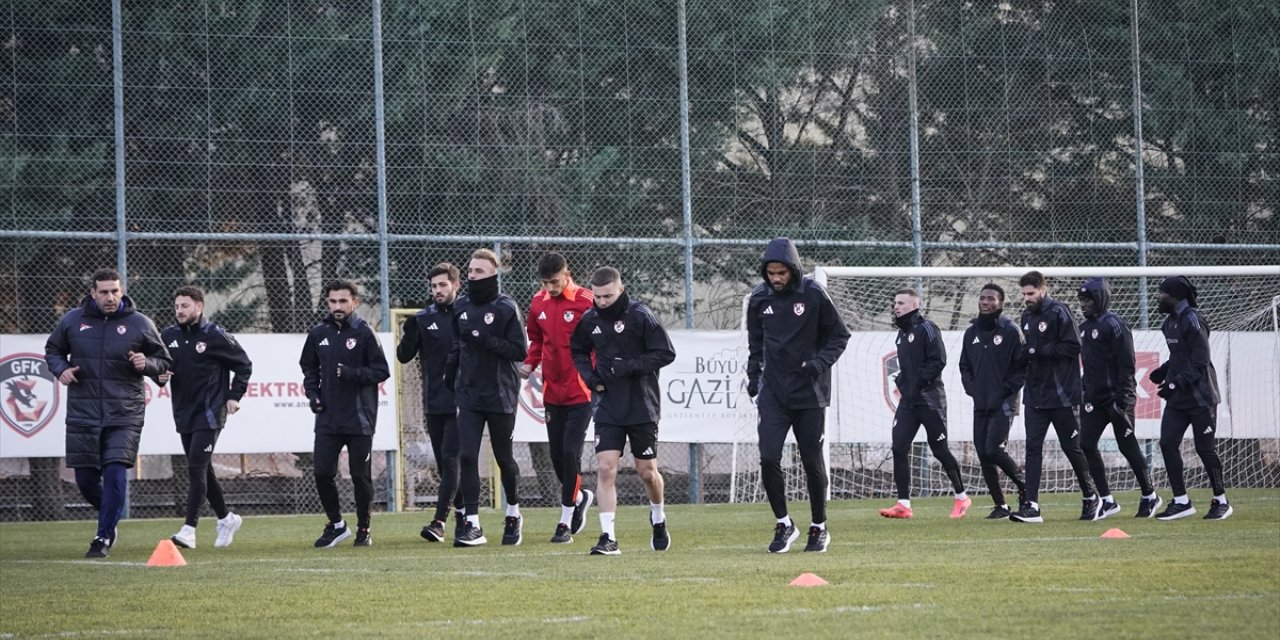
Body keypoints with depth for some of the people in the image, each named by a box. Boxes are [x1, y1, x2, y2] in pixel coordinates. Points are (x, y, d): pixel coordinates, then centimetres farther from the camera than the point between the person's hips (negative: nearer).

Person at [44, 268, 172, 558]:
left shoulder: (140, 324, 1)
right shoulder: (73, 320, 4)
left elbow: (164, 361, 9)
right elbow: (52, 350, 19)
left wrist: (146, 364, -12)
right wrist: (60, 369, -2)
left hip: (124, 415, -2)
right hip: (82, 413, 2)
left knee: (116, 473, -14)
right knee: (85, 479, 4)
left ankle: (104, 538, -6)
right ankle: (110, 515, 33)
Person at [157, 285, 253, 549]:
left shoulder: (215, 336, -9)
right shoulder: (168, 336, 6)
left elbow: (243, 365, 0)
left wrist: (234, 396, -6)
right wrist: (160, 376, -6)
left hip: (209, 413, -6)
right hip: (183, 413, 6)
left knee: (196, 469, -14)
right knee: (203, 470, 13)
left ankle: (189, 529, -17)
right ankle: (226, 519, 30)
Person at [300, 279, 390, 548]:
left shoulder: (364, 333, -5)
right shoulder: (318, 334, 8)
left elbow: (381, 371, -7)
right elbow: (309, 367, 21)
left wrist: (352, 374, -20)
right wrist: (312, 393, 5)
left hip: (359, 420, -4)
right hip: (327, 420, 4)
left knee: (361, 476, 2)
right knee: (322, 473, -1)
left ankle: (363, 528, 15)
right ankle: (336, 524, 15)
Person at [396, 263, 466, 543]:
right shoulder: (423, 318, 8)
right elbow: (404, 356, 6)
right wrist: (409, 334, -12)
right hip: (433, 402, 5)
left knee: (450, 460, -12)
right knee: (444, 464, 9)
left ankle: (439, 522, -17)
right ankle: (462, 515, 20)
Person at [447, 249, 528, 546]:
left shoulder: (506, 308, -8)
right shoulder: (461, 307, 9)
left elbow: (520, 352, -12)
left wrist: (485, 340, -20)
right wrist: (449, 375, 9)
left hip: (500, 396, -4)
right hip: (469, 395, 4)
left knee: (503, 457, 8)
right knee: (467, 457, -7)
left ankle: (513, 515, 30)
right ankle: (472, 525, -6)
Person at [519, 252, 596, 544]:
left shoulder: (586, 302, -12)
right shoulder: (539, 302, 6)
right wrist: (529, 364, 2)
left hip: (580, 392, -6)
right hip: (552, 392, 6)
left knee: (570, 453, -10)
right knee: (556, 455, 9)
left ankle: (566, 522, -3)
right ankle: (579, 497, 36)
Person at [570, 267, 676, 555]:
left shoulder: (640, 316, -11)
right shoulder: (590, 321, 2)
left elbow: (666, 353, -12)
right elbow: (578, 352, 20)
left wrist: (630, 366, -21)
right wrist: (590, 375, 0)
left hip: (642, 407, -3)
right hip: (608, 407, 3)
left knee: (647, 472, 7)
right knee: (605, 468, -10)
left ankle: (658, 518, 37)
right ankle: (608, 538, -9)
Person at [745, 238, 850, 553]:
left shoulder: (813, 294, -7)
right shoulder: (759, 299, 4)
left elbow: (839, 335, 0)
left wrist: (821, 362, -15)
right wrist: (753, 376, 8)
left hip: (809, 394, -2)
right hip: (773, 393, 2)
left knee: (812, 461, 4)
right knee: (769, 458, -10)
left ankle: (819, 528, 18)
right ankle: (784, 525, 5)